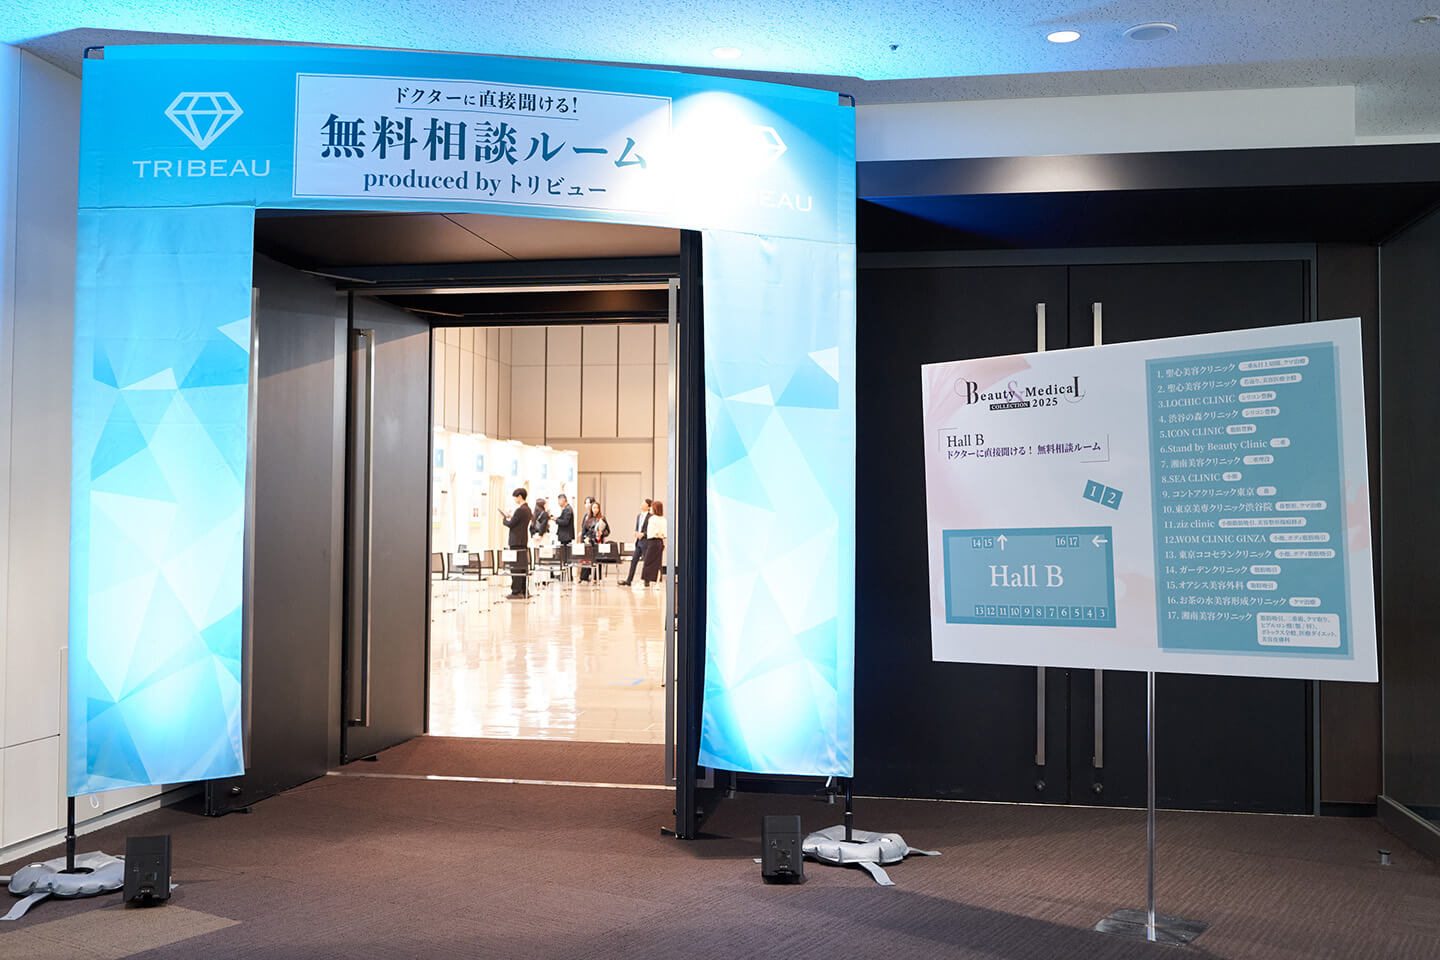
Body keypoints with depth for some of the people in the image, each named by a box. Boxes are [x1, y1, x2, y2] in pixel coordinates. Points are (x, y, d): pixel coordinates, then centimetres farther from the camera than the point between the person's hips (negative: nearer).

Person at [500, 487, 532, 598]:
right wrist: (510, 517, 14)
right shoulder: (527, 509, 13)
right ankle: (523, 591, 15)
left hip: (517, 543, -10)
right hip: (524, 542, 10)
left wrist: (505, 518, 2)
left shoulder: (520, 510, -17)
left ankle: (516, 592, -7)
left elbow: (511, 524, -16)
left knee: (515, 568, -7)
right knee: (522, 567, 12)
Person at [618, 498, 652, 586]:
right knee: (633, 560, 7)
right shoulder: (638, 516, 14)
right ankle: (628, 580, 10)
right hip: (638, 541, 8)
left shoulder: (650, 517, -9)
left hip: (646, 541, -7)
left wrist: (643, 534, -17)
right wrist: (636, 533, -1)